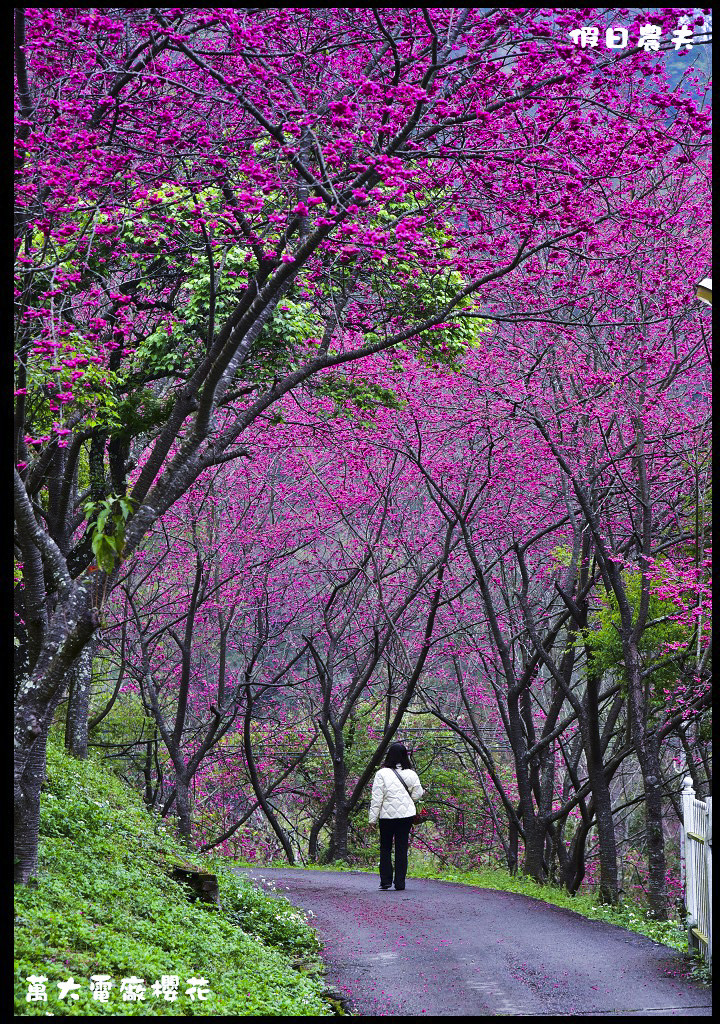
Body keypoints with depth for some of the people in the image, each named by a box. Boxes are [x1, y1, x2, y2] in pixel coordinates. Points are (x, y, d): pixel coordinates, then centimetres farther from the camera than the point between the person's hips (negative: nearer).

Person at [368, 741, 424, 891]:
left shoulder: (382, 774, -8)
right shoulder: (411, 774, -1)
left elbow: (376, 798, -8)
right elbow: (416, 795, 7)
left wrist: (373, 818, -3)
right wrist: (422, 791, 29)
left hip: (387, 816, -2)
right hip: (406, 815, 2)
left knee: (385, 848, 11)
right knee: (402, 849, 6)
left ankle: (385, 880, 7)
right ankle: (400, 882, 4)